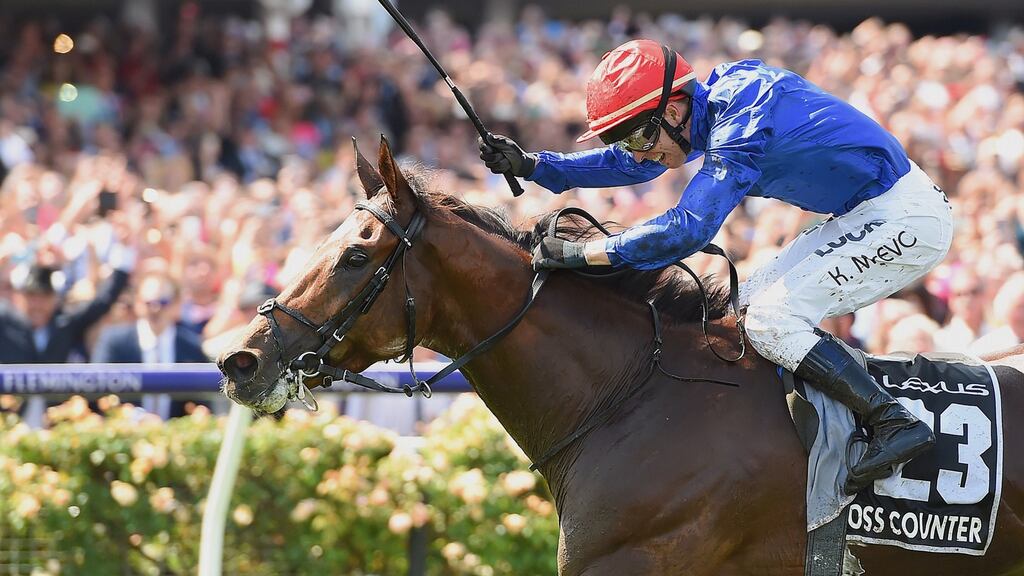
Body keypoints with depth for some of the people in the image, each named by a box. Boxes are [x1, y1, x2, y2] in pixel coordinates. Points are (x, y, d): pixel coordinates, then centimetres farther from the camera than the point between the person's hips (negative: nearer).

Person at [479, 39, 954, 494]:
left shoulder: (743, 126, -25)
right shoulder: (714, 107, 5)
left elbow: (689, 229, -32)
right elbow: (634, 165, 18)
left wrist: (582, 253, -29)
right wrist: (533, 166, 9)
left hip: (905, 220, -10)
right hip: (869, 216, 10)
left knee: (769, 320, -16)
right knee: (751, 303, 12)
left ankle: (895, 424, -19)